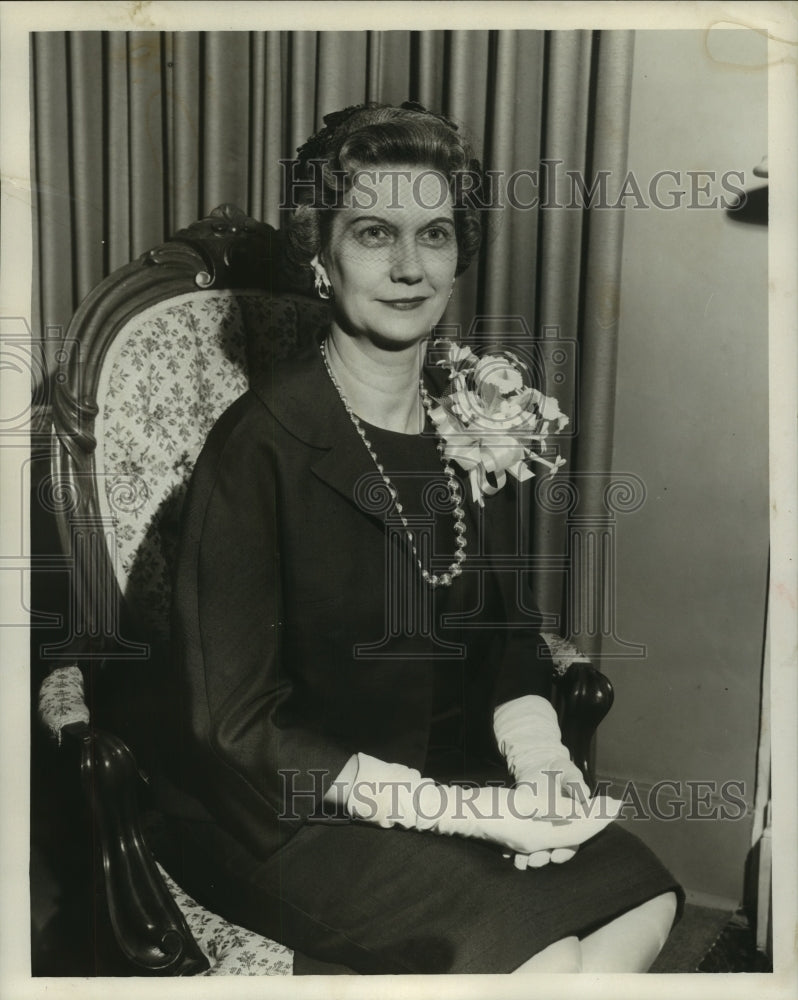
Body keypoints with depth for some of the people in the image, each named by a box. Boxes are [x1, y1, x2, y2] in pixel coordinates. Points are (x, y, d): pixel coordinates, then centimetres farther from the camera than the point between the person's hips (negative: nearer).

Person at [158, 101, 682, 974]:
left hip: (451, 766, 6)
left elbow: (502, 625, 9)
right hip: (288, 810, -5)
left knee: (642, 904, -10)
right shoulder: (260, 443, -20)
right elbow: (234, 721, -17)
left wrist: (536, 752, -10)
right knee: (537, 952, -19)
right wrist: (455, 809, -21)